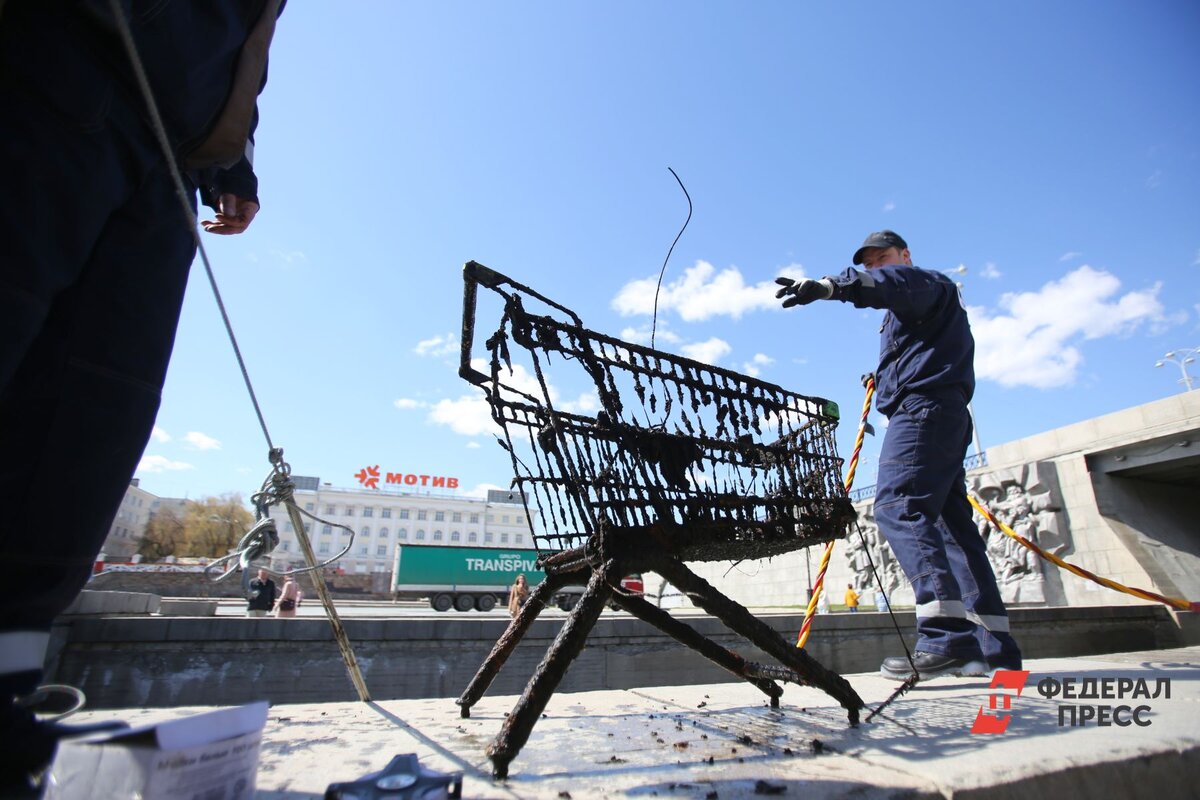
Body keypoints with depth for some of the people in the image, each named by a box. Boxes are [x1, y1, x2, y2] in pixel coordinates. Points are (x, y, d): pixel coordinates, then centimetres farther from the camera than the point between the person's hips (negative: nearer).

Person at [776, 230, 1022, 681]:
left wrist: (832, 286, -37)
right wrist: (884, 382, 18)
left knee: (898, 507, -22)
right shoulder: (907, 313, 34)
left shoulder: (929, 284, 4)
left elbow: (897, 284, -22)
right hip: (943, 414, 10)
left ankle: (947, 636, -31)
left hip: (924, 407, -10)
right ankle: (994, 645, 6)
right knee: (952, 524, 5)